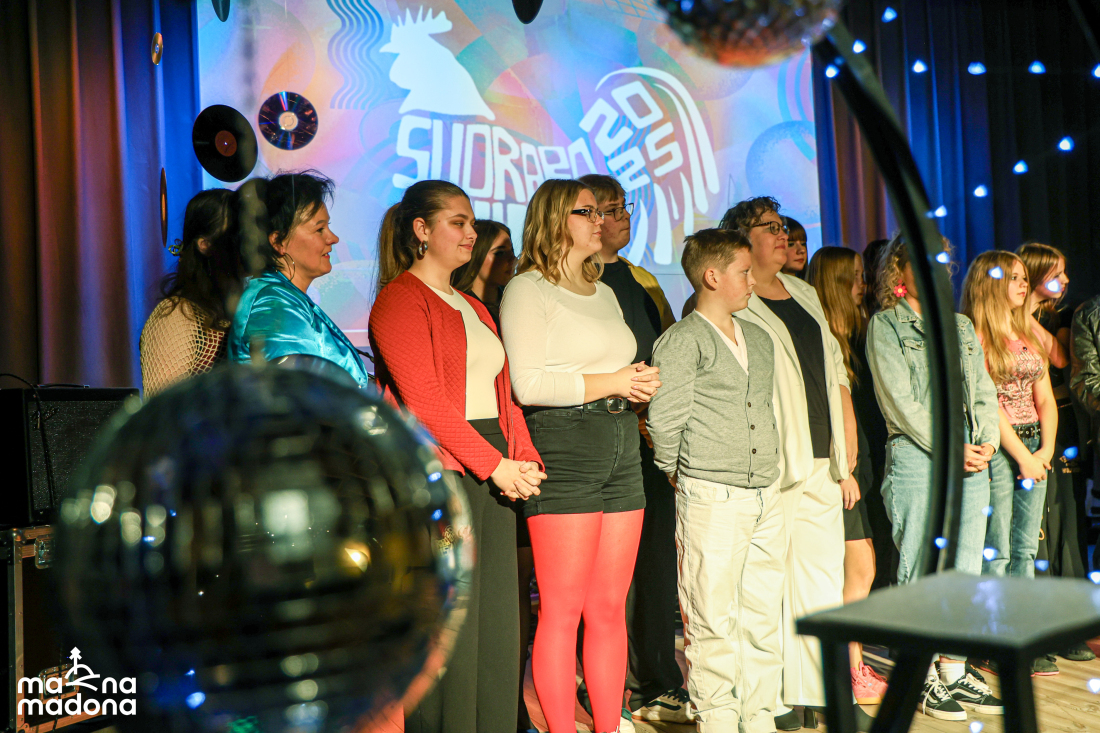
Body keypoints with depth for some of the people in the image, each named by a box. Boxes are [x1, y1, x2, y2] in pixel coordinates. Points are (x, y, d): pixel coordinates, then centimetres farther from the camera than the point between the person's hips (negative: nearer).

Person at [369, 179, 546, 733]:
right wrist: (496, 465, -15)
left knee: (496, 620, 9)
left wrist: (524, 458, 2)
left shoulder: (474, 308, 22)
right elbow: (423, 399, -14)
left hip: (493, 473, 8)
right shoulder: (400, 299, -5)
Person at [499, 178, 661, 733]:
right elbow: (527, 384, -14)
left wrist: (640, 381, 9)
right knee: (562, 611, -5)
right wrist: (609, 382, -11)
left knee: (610, 608, 9)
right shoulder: (527, 289, -3)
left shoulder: (604, 292, 23)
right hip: (564, 448, -7)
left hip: (622, 447, 8)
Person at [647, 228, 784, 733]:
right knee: (713, 620, -1)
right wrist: (680, 473, 1)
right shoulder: (683, 341, -7)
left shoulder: (759, 340, 17)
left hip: (766, 496, 7)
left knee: (764, 615, 11)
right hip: (711, 497, -7)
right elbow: (664, 421, -11)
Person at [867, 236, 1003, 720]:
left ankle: (955, 670, 17)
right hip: (915, 456, -6)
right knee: (921, 569, -2)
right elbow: (901, 401, -9)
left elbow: (984, 390, 15)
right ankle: (923, 677, 7)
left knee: (965, 567, 8)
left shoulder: (962, 327, 18)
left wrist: (987, 442, -2)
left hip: (971, 458, 6)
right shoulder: (885, 325, 0)